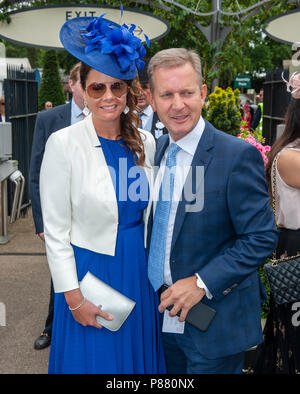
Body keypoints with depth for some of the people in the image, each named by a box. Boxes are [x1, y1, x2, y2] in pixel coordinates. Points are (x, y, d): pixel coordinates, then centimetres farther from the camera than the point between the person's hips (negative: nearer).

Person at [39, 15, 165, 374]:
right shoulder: (64, 143, -13)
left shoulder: (146, 142, 0)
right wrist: (74, 298, -12)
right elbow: (55, 230, -12)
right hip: (88, 271, -4)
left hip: (139, 271, 4)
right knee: (93, 358, 12)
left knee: (137, 356, 19)